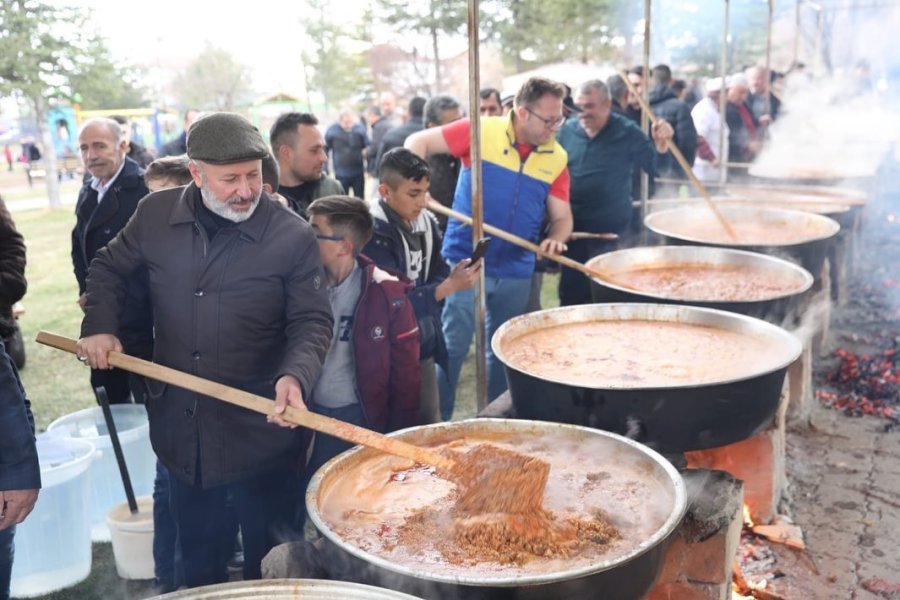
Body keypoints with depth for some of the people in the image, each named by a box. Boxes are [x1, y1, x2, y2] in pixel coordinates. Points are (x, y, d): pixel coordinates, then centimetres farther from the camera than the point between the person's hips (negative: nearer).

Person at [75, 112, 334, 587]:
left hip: (260, 429, -3)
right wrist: (100, 326, 1)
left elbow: (312, 321, -9)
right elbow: (109, 268, 15)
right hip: (180, 427, 4)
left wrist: (294, 376, -27)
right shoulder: (156, 214, -2)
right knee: (198, 560, 22)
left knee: (268, 563, 13)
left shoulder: (293, 236, -12)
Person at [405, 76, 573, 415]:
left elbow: (562, 216, 6)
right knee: (452, 347, -2)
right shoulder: (481, 131, -9)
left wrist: (556, 239, -16)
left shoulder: (556, 158, 1)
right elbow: (418, 142, -4)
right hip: (465, 261, -4)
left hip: (516, 272, 4)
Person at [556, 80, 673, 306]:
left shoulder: (628, 133, -6)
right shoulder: (568, 129, 1)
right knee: (571, 293, 12)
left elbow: (656, 168, -6)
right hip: (573, 228, 3)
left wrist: (661, 145, -26)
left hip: (612, 232, -3)